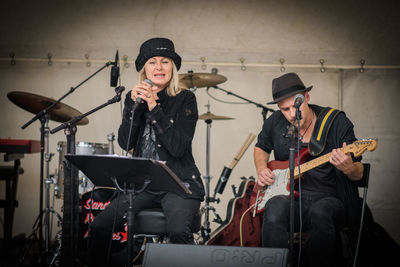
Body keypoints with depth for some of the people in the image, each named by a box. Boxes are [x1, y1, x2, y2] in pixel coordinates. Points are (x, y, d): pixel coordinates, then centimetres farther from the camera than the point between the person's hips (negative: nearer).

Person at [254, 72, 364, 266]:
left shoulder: (337, 122, -4)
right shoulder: (275, 123, 6)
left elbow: (359, 174, -2)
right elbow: (261, 147, 28)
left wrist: (348, 168, -27)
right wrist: (261, 169, 6)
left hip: (329, 199, -2)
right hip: (290, 196, 2)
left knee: (320, 214, -38)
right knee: (275, 209, -34)